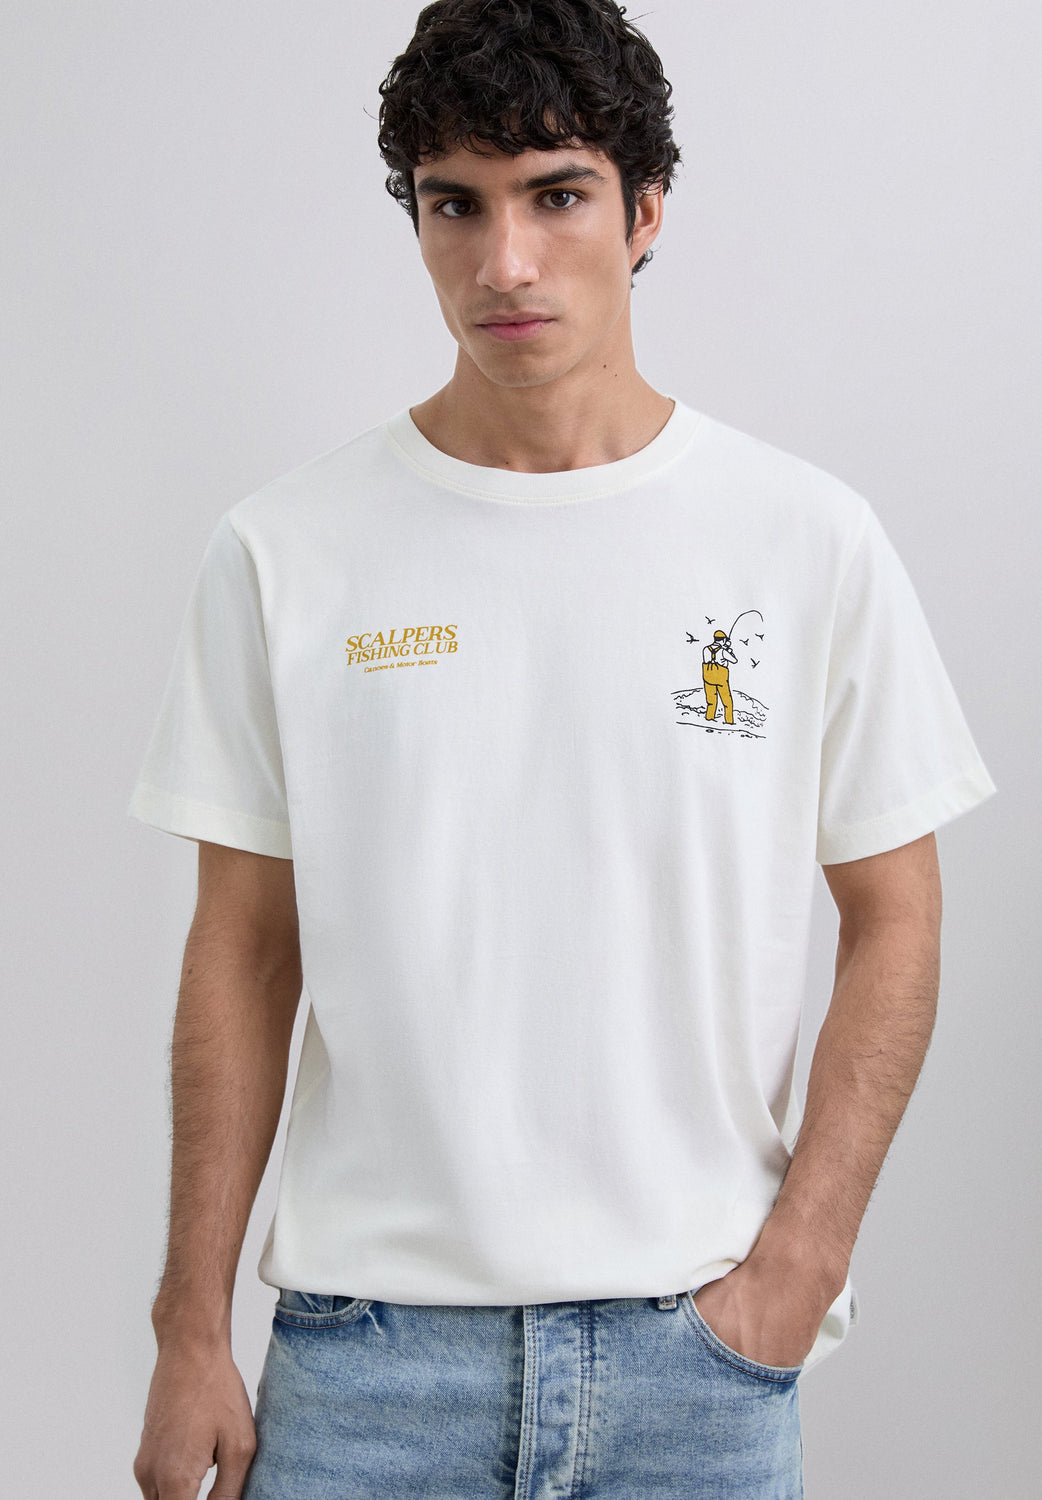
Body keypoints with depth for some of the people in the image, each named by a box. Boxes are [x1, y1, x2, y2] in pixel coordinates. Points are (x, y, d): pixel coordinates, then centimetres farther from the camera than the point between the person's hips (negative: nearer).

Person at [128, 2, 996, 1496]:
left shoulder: (808, 540, -2)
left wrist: (795, 1263, -5)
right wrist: (191, 1332, 1)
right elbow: (244, 952, 1)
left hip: (698, 1333, 0)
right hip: (368, 1338, 0)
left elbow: (894, 925, 3)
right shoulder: (285, 550, -1)